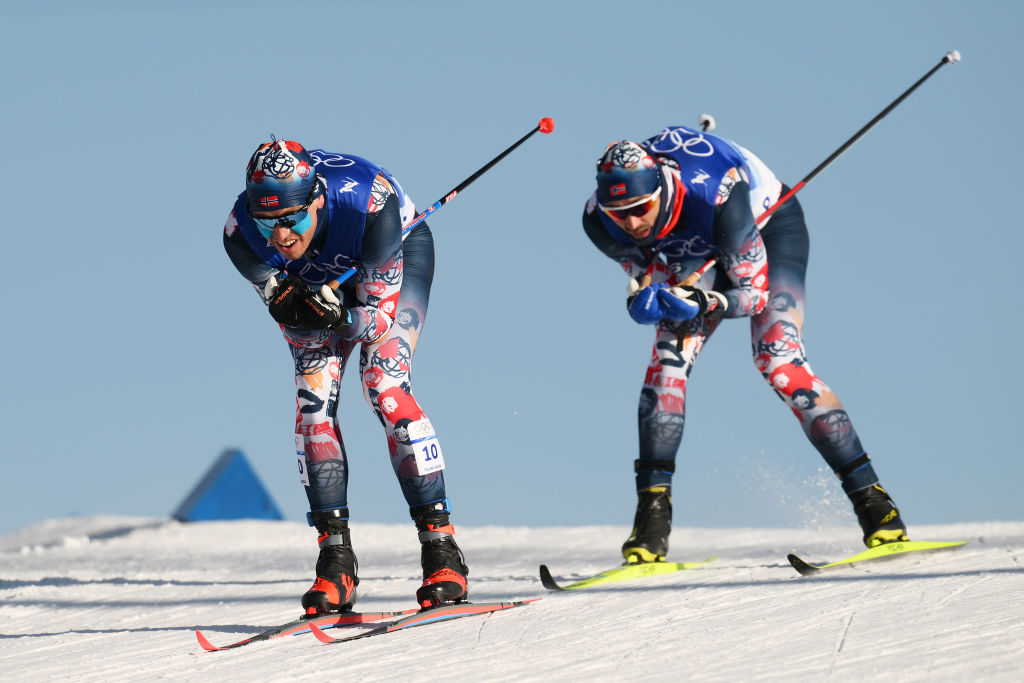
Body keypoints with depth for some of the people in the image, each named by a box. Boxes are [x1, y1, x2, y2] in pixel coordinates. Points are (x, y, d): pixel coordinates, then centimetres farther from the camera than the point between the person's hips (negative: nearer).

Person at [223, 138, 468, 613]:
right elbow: (286, 314, -17)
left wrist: (338, 317, -46)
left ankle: (442, 551, -20)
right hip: (318, 279, 3)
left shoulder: (366, 203, -41)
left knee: (385, 387, -22)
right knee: (313, 401, -15)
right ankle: (337, 564, -10)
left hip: (398, 257, -3)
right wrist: (298, 312, -37)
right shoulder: (242, 235, -31)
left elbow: (377, 315, -30)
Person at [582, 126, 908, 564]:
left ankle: (872, 501, -21)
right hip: (699, 252, 5)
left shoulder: (714, 196, -42)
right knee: (668, 355, -20)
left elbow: (754, 293, -31)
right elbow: (646, 272, -9)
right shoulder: (600, 221, -28)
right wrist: (642, 298, -33)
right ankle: (652, 513, -18)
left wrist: (702, 304, -50)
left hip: (771, 228, -4)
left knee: (777, 359, -23)